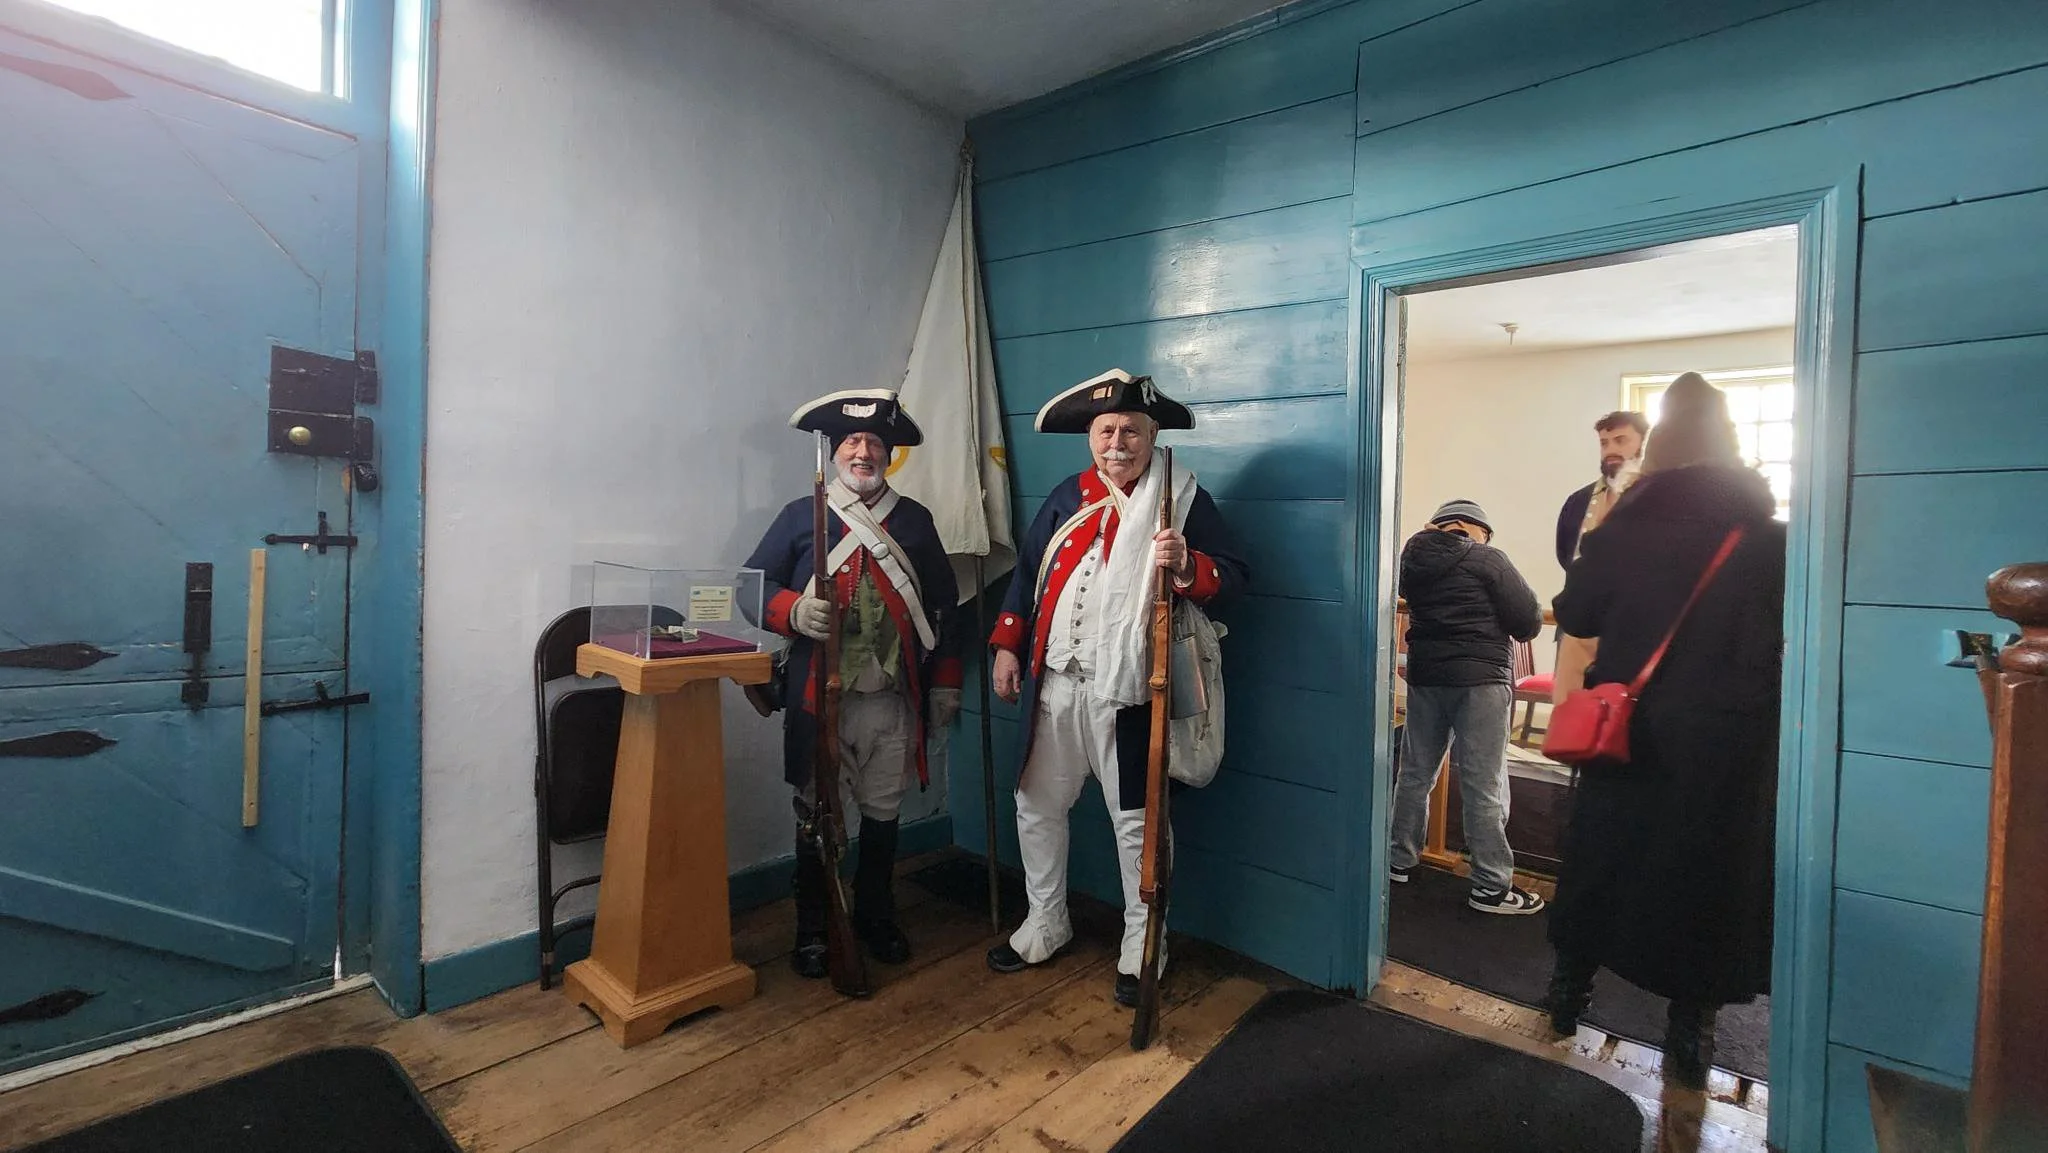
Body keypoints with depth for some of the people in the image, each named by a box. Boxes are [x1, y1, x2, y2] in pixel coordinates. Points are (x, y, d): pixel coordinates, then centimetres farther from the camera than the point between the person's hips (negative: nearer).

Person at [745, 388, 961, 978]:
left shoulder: (914, 520, 8)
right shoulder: (801, 515, 3)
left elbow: (942, 604, 10)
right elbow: (755, 583, 1)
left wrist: (945, 681, 7)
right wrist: (793, 610, -20)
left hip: (894, 697, 2)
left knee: (883, 810, 15)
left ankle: (876, 917, 35)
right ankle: (812, 930, 27)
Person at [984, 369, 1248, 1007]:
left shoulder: (1182, 497, -3)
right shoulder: (1067, 496, 10)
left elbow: (1233, 575, -7)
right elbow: (1027, 573, 16)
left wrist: (1187, 566, -28)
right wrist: (1007, 645, 10)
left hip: (1126, 691, -5)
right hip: (1056, 684, 6)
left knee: (1136, 820, 5)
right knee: (1037, 805, 16)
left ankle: (1141, 951, 26)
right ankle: (1044, 926, 38)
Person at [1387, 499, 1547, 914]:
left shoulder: (1412, 558, 7)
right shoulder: (1486, 559, -9)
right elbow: (1530, 621, -9)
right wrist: (1497, 626, 10)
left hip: (1424, 675, 6)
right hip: (1480, 679, -6)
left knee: (1415, 772, 14)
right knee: (1484, 786, -1)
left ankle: (1398, 861, 23)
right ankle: (1492, 888, 5)